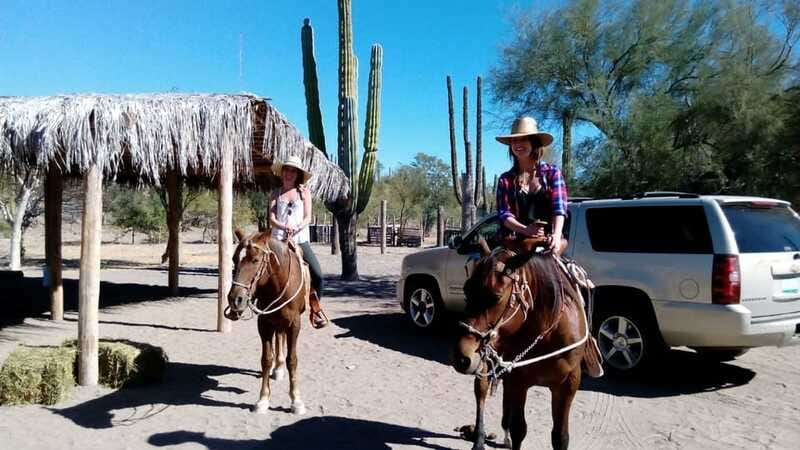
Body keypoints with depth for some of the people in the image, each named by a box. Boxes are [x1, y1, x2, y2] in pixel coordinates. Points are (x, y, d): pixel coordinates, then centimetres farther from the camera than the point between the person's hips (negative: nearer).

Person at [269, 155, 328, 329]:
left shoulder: (304, 192, 8)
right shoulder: (276, 193, 10)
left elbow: (308, 217, 0)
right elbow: (271, 219, 1)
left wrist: (296, 229, -19)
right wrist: (285, 227, -19)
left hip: (300, 240, -1)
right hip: (279, 240, 1)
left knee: (317, 275, -14)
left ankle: (315, 309, 8)